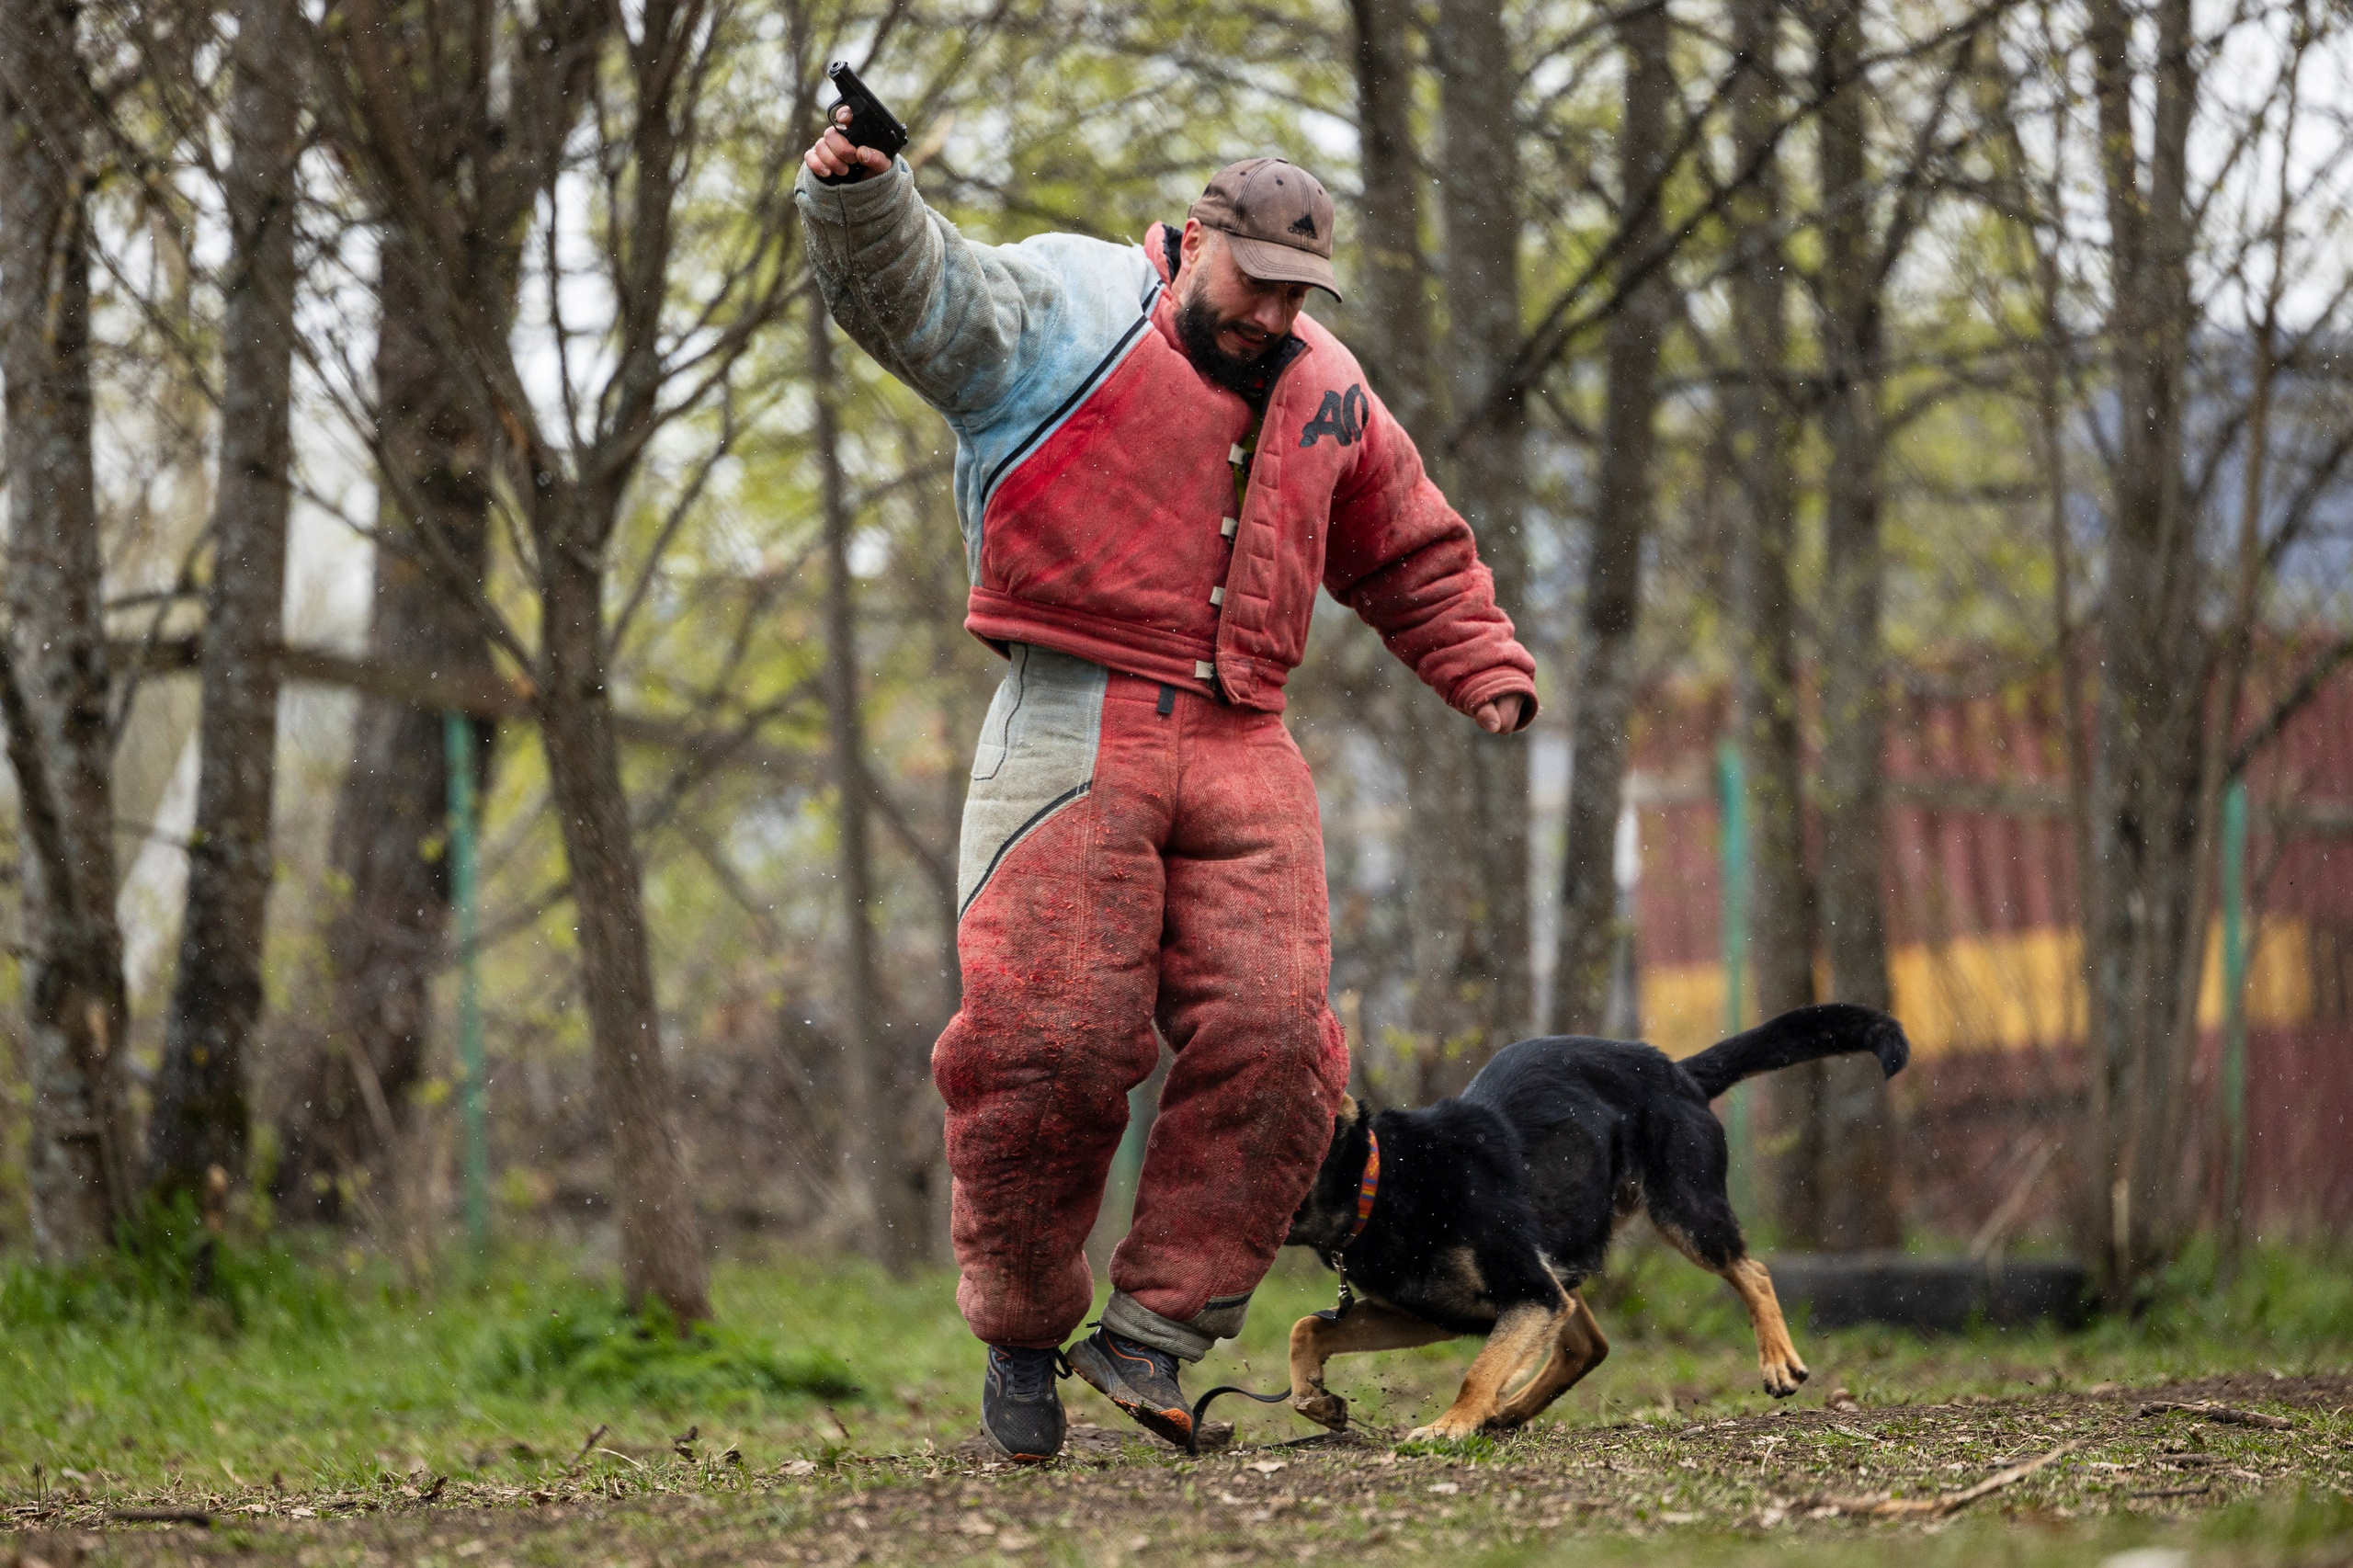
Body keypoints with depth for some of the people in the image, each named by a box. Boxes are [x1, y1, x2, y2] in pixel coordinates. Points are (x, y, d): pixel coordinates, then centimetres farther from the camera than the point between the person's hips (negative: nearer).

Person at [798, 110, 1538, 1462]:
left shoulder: (1326, 396, 19)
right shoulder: (1067, 311, 2)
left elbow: (1414, 556, 32)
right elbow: (916, 291, -13)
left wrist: (1488, 671, 20)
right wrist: (860, 196, -33)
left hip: (1241, 748, 5)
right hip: (1075, 735, -5)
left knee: (1269, 1044, -8)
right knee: (1050, 1041, -13)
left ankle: (1157, 1328, 2)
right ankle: (1023, 1330, 5)